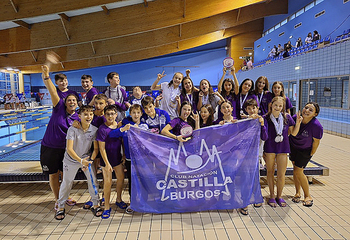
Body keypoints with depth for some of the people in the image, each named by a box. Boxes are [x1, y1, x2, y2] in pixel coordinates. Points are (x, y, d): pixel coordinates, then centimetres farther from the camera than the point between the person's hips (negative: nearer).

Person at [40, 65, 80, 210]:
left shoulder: (77, 119, -2)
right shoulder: (59, 108, -8)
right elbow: (53, 92, -20)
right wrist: (46, 76, -31)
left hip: (65, 149, 2)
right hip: (49, 148, -2)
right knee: (53, 175, 9)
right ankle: (57, 200, 27)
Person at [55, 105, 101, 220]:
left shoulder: (94, 130, -13)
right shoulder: (73, 129, -21)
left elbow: (96, 148, -7)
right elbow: (69, 149, -24)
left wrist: (90, 160, -21)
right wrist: (81, 160, -34)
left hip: (87, 158, 2)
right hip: (71, 160, -2)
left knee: (93, 181, -2)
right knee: (66, 183, 9)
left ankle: (95, 205, 17)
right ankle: (60, 207, 30)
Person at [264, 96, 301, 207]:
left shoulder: (287, 117, 0)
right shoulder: (265, 118, -6)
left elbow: (294, 133, 7)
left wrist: (298, 123, -7)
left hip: (283, 149, 1)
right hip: (269, 148, -1)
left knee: (281, 175, 5)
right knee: (270, 172, 11)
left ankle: (279, 196, 27)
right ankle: (272, 196, 27)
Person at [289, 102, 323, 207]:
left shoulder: (317, 126, -28)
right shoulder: (295, 118, -18)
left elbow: (316, 141, -15)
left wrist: (311, 154, -6)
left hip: (305, 151, -4)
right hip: (293, 147, 4)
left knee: (298, 171, -6)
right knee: (295, 169, 9)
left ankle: (308, 196, 14)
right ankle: (298, 193, 26)